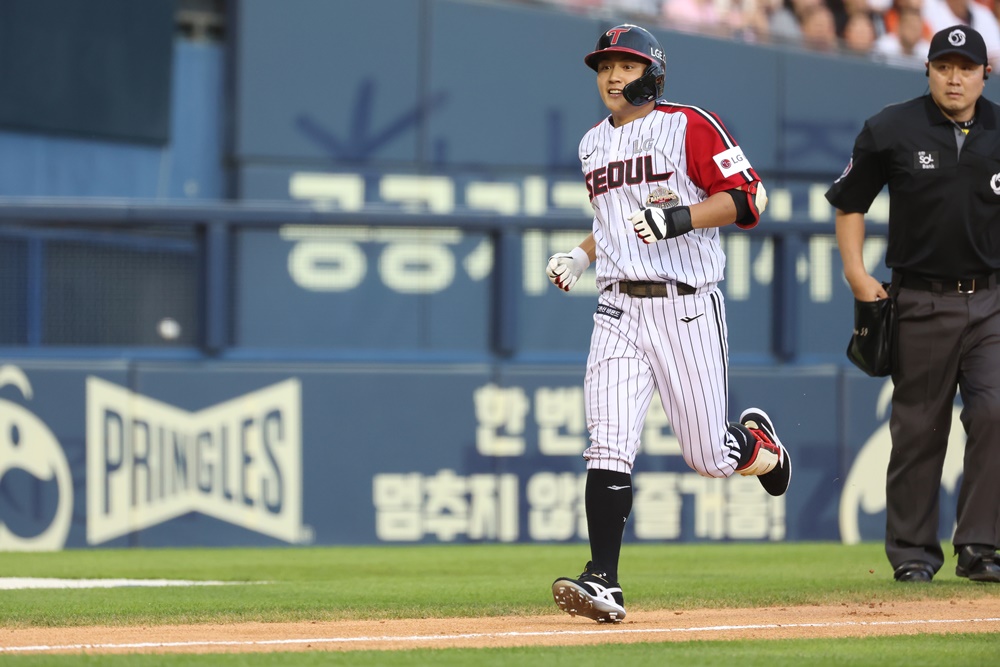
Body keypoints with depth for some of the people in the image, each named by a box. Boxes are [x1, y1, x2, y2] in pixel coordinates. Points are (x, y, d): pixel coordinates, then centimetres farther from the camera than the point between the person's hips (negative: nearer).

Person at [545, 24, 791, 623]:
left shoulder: (689, 126, -4)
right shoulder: (594, 145, 16)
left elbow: (749, 198, -10)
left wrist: (682, 217, -23)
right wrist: (581, 255, 12)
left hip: (687, 308, -4)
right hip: (619, 309, 4)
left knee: (710, 457, 2)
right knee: (610, 448, -12)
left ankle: (761, 444, 38)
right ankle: (603, 583, -17)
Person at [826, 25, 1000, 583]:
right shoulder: (892, 130, -1)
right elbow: (850, 202, 7)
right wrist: (856, 272, -5)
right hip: (922, 301, -1)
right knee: (920, 426, 3)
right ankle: (913, 551, 14)